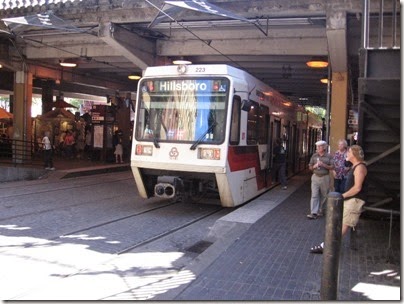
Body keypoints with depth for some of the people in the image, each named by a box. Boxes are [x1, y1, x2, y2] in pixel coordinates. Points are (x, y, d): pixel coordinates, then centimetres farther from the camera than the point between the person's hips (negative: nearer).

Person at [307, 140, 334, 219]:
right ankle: (313, 213, -9)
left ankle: (320, 210, 27)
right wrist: (314, 166, -13)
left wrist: (323, 165, -19)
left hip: (325, 178, -1)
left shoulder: (329, 156, -2)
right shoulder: (314, 156, 4)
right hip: (315, 177, 1)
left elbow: (332, 167, -6)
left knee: (323, 195, 10)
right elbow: (310, 167, 9)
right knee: (314, 195, -6)